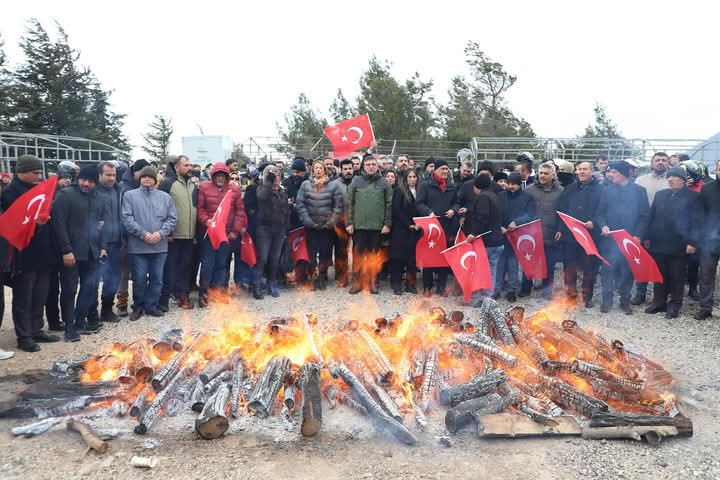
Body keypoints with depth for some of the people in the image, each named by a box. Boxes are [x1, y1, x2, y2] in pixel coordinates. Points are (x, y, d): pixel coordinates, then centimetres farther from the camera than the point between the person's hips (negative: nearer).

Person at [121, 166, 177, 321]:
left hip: (160, 246, 2)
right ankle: (138, 307, 20)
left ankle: (151, 305, 21)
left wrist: (161, 233, -10)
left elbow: (172, 218, 5)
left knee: (157, 278, 8)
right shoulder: (130, 196, 3)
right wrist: (143, 234, -15)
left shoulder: (165, 197, 9)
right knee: (139, 279, 4)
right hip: (138, 246, -2)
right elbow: (127, 219, -7)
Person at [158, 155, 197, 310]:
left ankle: (182, 294, 23)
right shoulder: (167, 183, -6)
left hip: (189, 236, 6)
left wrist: (196, 233, 16)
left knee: (185, 267, 12)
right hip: (172, 236, -6)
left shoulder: (193, 185, 15)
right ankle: (163, 299, 10)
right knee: (169, 268, 1)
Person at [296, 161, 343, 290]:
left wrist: (331, 221, -8)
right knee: (311, 251, 3)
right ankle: (313, 277, 13)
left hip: (327, 226, 0)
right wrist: (307, 220, -9)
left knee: (325, 251, 5)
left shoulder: (333, 185, 1)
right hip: (311, 225, 0)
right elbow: (300, 204, -1)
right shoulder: (305, 185, 3)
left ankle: (322, 277, 21)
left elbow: (338, 205, -1)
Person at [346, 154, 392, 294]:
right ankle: (357, 281, 14)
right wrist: (349, 223, -2)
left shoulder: (384, 182, 4)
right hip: (359, 225, 0)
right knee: (358, 253, 4)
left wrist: (387, 223, -3)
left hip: (377, 225, 0)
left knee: (374, 254, 8)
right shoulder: (356, 181, 3)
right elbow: (349, 203, 3)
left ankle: (372, 281, 18)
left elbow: (389, 204, 3)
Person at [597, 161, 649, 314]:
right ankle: (607, 300, 11)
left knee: (627, 270, 5)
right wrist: (603, 226, -10)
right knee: (608, 269, 2)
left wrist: (638, 235, -9)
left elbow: (644, 215, -1)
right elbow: (601, 212, 8)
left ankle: (625, 300, 17)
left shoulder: (639, 190, 1)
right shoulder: (608, 190, 7)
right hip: (610, 238, 1)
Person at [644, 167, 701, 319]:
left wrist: (693, 242, -13)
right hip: (658, 243, 4)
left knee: (677, 276, 5)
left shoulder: (693, 197, -2)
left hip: (679, 245, -4)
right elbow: (651, 216, 12)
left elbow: (696, 222, -6)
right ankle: (659, 302, 21)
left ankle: (675, 305, 15)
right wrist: (648, 237, 7)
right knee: (659, 275, 10)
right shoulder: (660, 195, 11)